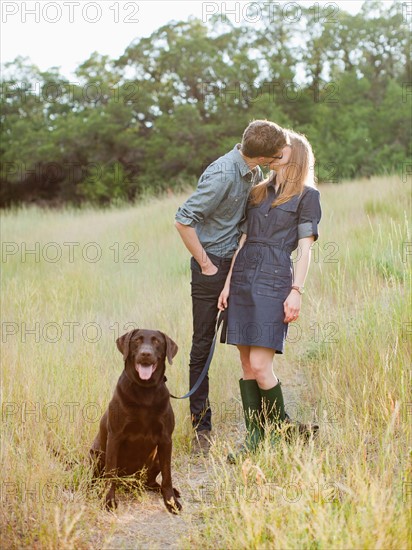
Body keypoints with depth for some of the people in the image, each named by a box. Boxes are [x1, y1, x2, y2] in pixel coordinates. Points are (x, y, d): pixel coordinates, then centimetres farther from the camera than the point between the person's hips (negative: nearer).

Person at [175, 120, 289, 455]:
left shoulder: (254, 172, 4)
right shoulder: (222, 174, -23)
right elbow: (183, 220, -24)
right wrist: (206, 264, -17)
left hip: (239, 261, 8)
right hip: (213, 266, -8)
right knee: (203, 345, 1)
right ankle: (201, 425, 9)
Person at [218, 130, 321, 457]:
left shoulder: (307, 195, 4)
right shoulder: (258, 193, 19)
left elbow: (305, 248, -3)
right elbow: (243, 240, 16)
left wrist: (296, 292, -12)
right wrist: (228, 283, 8)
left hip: (275, 281, -6)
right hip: (243, 279, 6)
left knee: (260, 365, -12)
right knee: (247, 365, 4)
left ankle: (282, 428, 9)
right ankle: (255, 436, 10)